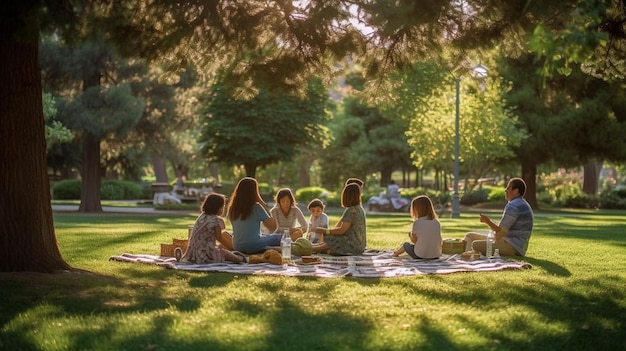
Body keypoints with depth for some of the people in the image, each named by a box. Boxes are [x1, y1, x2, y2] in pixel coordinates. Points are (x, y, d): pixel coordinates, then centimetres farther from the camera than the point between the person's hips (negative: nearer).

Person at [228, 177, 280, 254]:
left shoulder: (232, 208, 0)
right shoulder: (256, 208, -16)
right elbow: (273, 227, -8)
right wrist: (264, 206, -6)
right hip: (253, 246, -7)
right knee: (280, 238, 7)